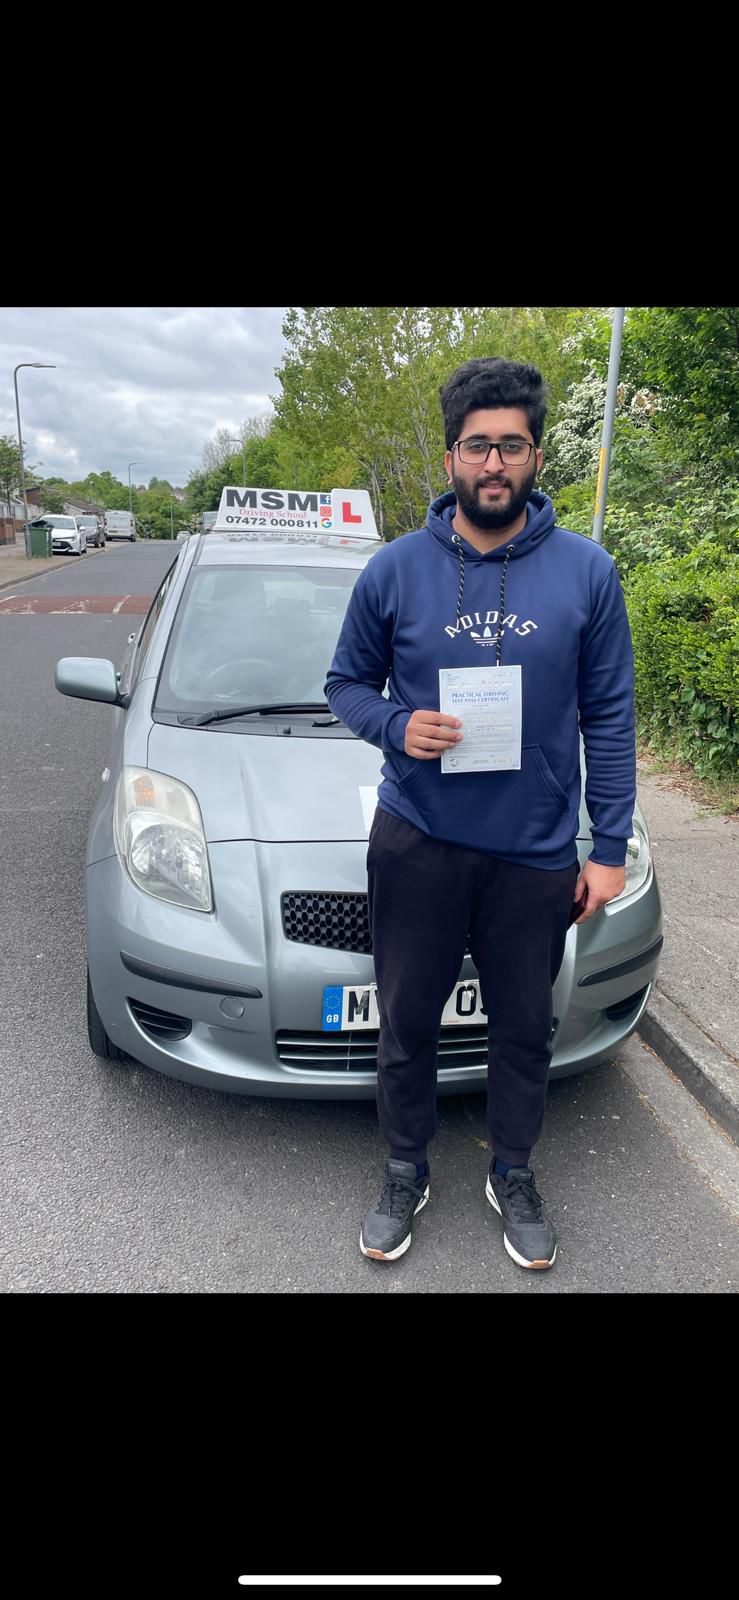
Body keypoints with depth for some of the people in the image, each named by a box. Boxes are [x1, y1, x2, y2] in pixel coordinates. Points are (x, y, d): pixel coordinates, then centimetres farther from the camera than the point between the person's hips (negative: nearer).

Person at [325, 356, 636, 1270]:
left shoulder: (587, 572, -2)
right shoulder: (395, 570, -2)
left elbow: (609, 717, 0)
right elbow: (347, 683, 7)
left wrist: (610, 847, -3)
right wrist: (395, 725, -15)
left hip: (537, 853, 1)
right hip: (417, 843, 0)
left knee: (525, 1029, 16)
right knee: (406, 1025, 13)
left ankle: (514, 1178, 40)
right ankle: (405, 1175, 37)